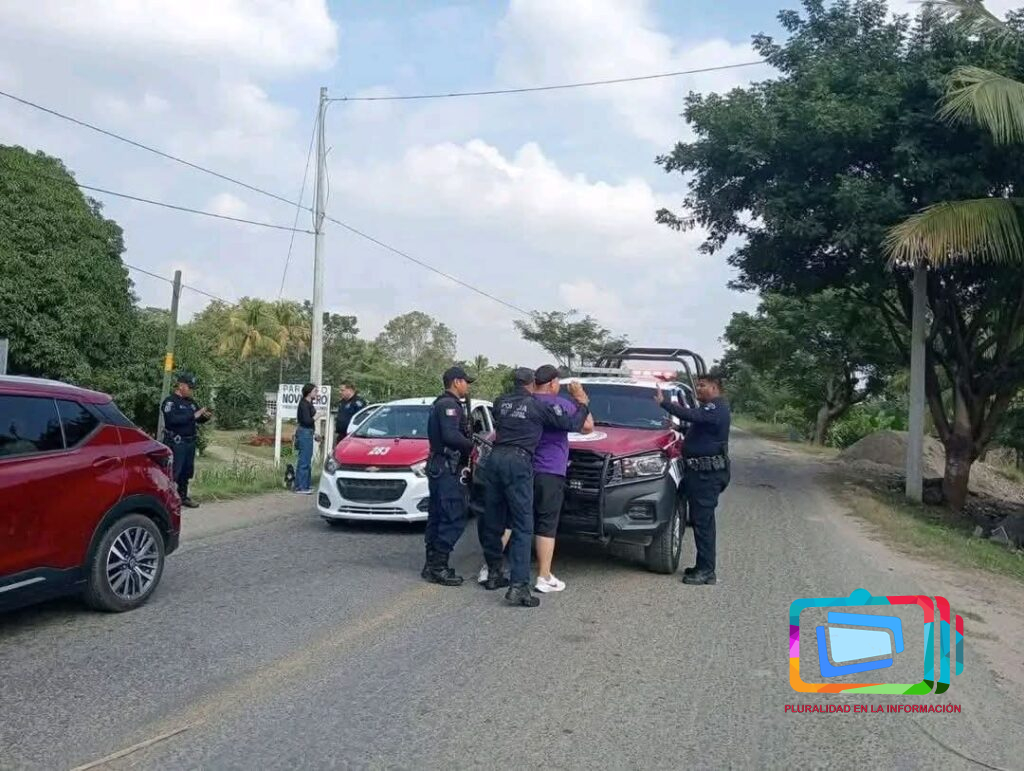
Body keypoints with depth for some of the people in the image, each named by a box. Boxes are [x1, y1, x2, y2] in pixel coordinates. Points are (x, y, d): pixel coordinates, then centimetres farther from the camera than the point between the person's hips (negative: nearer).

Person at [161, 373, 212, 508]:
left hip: (190, 442, 8)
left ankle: (183, 496, 24)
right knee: (173, 472, -9)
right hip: (176, 443, -8)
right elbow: (172, 419, -25)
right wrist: (193, 416, -25)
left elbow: (198, 418, 23)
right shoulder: (170, 402, -9)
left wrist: (205, 416, 0)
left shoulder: (190, 402, 15)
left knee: (187, 471, 13)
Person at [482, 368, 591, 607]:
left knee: (494, 519, 16)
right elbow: (572, 424, 1)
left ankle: (493, 570, 28)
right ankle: (517, 586, -13)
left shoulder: (501, 402, 12)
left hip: (496, 458, 6)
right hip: (518, 462, -6)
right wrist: (583, 403, 16)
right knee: (523, 526, -6)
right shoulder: (538, 405, -3)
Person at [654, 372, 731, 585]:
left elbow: (691, 415, -31)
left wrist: (664, 403, -28)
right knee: (701, 520, 14)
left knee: (703, 520, -9)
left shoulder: (716, 408, -15)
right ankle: (704, 567, 22)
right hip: (702, 471, 11)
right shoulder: (712, 408, 21)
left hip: (707, 473, -11)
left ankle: (706, 570, -5)